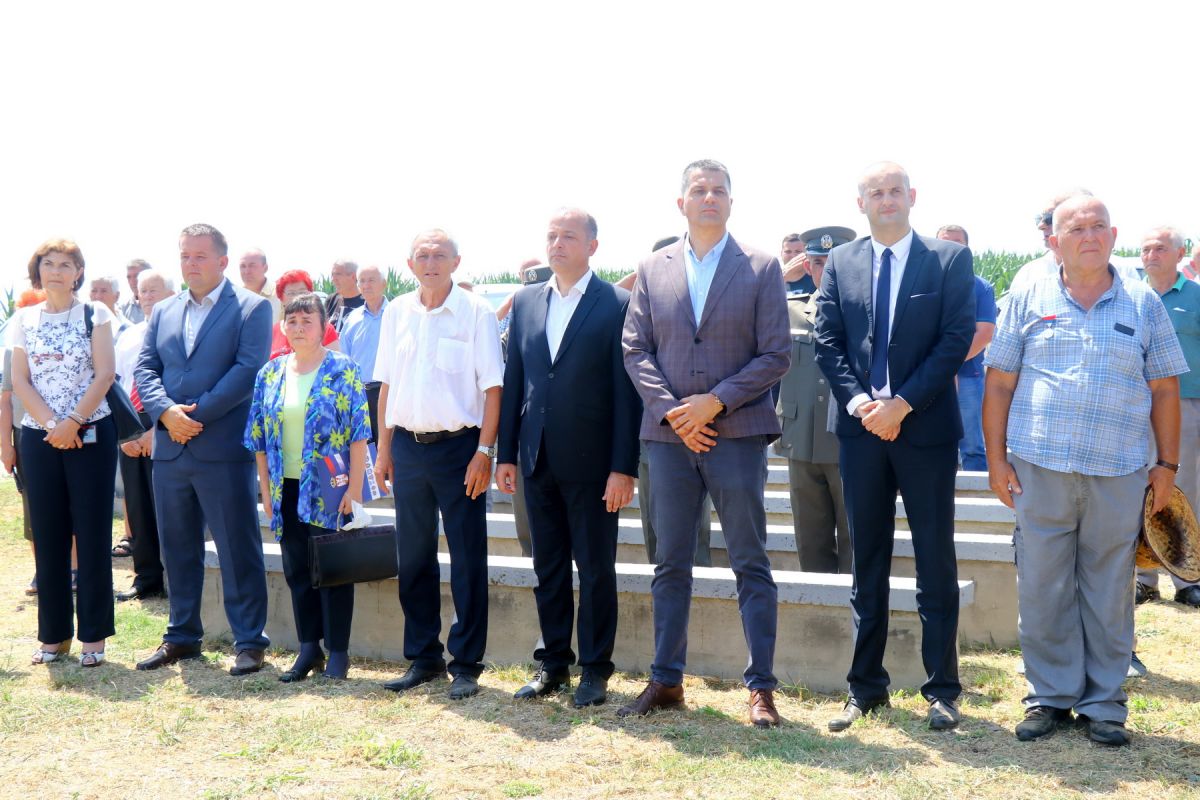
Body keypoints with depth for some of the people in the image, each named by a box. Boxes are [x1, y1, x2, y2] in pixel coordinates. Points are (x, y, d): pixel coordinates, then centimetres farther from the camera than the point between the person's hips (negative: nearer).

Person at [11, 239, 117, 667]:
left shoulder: (95, 314, 0)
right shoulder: (24, 319, 8)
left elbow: (104, 374, -7)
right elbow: (20, 381, 3)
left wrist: (72, 423, -15)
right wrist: (51, 425, -11)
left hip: (91, 434, -3)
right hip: (39, 437, 3)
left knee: (92, 533, -1)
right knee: (48, 534, 6)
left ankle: (93, 634, 7)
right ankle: (54, 633, 15)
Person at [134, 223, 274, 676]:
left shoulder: (252, 308, -1)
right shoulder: (163, 312, 16)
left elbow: (248, 369, -12)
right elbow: (145, 368, 9)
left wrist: (198, 414, -16)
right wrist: (166, 411, -10)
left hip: (224, 448, -6)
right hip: (170, 449, 6)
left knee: (238, 550, -2)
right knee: (177, 549, 13)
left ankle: (250, 642, 5)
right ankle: (182, 636, 25)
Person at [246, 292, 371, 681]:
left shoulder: (343, 370, -5)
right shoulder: (270, 373, 7)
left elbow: (358, 434, -9)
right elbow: (258, 438, 10)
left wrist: (354, 490, -13)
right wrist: (266, 490, 5)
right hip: (287, 489, 5)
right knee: (297, 571, 11)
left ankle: (338, 651, 11)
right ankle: (309, 648, 22)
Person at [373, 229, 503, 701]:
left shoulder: (476, 312, -4)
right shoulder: (396, 313, 9)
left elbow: (492, 386, -7)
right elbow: (387, 384, 13)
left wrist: (484, 451, -13)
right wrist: (384, 448, 10)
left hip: (459, 446, -4)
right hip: (408, 446, 5)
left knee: (468, 560, 0)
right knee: (413, 557, 11)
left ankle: (466, 665, 10)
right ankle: (422, 657, 23)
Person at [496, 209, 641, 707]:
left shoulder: (617, 305, -5)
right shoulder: (526, 302, 10)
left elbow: (626, 391, -8)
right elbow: (513, 381, 11)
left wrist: (624, 466, -12)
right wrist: (505, 453, 7)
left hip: (591, 460, -5)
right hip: (538, 459, 5)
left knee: (596, 569, 5)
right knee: (548, 567, 13)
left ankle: (595, 669, 17)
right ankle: (553, 663, 25)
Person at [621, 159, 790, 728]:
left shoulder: (761, 268, 2)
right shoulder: (652, 269, 10)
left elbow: (775, 355, -3)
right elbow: (635, 350, 6)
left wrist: (713, 403, -12)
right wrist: (672, 411, -7)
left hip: (738, 432, -2)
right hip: (669, 434, 3)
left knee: (751, 565, 1)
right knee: (670, 564, 9)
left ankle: (761, 687, 9)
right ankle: (666, 681, 20)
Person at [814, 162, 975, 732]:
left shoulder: (950, 259, 0)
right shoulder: (840, 263, 9)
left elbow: (956, 339, -7)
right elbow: (827, 342, 4)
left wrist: (902, 403, -14)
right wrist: (860, 402, -11)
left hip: (926, 428, -3)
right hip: (860, 428, 3)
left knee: (936, 564, 5)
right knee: (867, 563, 10)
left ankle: (942, 689, 16)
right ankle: (865, 687, 19)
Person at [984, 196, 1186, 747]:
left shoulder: (1143, 304, 8)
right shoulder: (1028, 301, 6)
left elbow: (1164, 390, 9)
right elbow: (999, 384, 5)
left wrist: (1167, 464, 5)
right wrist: (996, 458, -1)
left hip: (1119, 474, 0)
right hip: (1040, 469, 0)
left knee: (1110, 591, 6)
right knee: (1043, 588, 5)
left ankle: (1104, 703, 18)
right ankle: (1050, 696, 18)